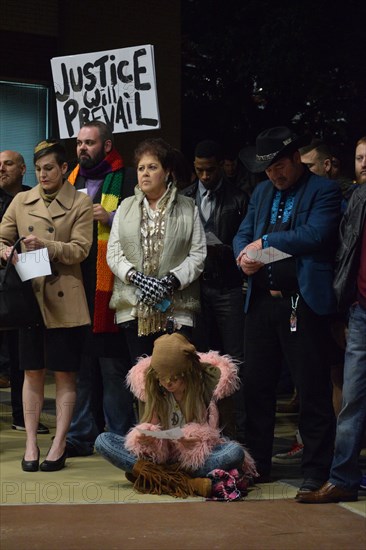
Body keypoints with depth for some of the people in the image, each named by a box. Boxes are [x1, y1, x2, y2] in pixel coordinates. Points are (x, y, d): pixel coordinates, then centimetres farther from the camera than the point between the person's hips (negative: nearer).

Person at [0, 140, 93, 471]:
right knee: (32, 372, 6)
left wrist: (47, 245, -23)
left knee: (65, 374, 1)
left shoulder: (80, 203, -1)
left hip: (64, 300, -3)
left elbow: (80, 250, -8)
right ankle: (31, 445, 10)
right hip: (29, 296, 3)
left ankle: (59, 445, 7)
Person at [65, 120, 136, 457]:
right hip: (76, 282, 6)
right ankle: (82, 435, 16)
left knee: (113, 362, -4)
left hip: (109, 284, -6)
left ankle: (119, 436, 4)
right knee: (81, 360, 10)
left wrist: (111, 218, -17)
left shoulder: (125, 180, -1)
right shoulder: (71, 180, 19)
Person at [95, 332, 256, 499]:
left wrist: (202, 438, -26)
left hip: (200, 456, -3)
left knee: (235, 452, -35)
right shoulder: (150, 383, -2)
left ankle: (151, 475, -35)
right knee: (102, 441, -19)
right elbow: (150, 425, 3)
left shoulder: (212, 380, -9)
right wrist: (143, 437, -21)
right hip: (160, 453, 3)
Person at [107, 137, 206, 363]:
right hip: (133, 308, 2)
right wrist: (137, 278, -11)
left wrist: (171, 281, -14)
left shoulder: (188, 209, 7)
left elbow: (198, 255, -1)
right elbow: (113, 254, 6)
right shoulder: (126, 207, 14)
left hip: (176, 309, -2)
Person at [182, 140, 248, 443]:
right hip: (196, 285, 3)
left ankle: (244, 430, -1)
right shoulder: (184, 198, 9)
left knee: (237, 360, -4)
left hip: (229, 288, -3)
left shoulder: (238, 199, 2)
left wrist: (221, 249, -15)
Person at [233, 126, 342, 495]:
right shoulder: (262, 192, 18)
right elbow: (243, 234, 16)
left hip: (303, 303, -6)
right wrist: (245, 255, -7)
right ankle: (256, 462, 23)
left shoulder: (323, 191, -3)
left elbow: (315, 235, -18)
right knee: (256, 385, 11)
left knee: (312, 389, -2)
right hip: (262, 301, 7)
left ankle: (316, 471, 6)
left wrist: (265, 241, -13)